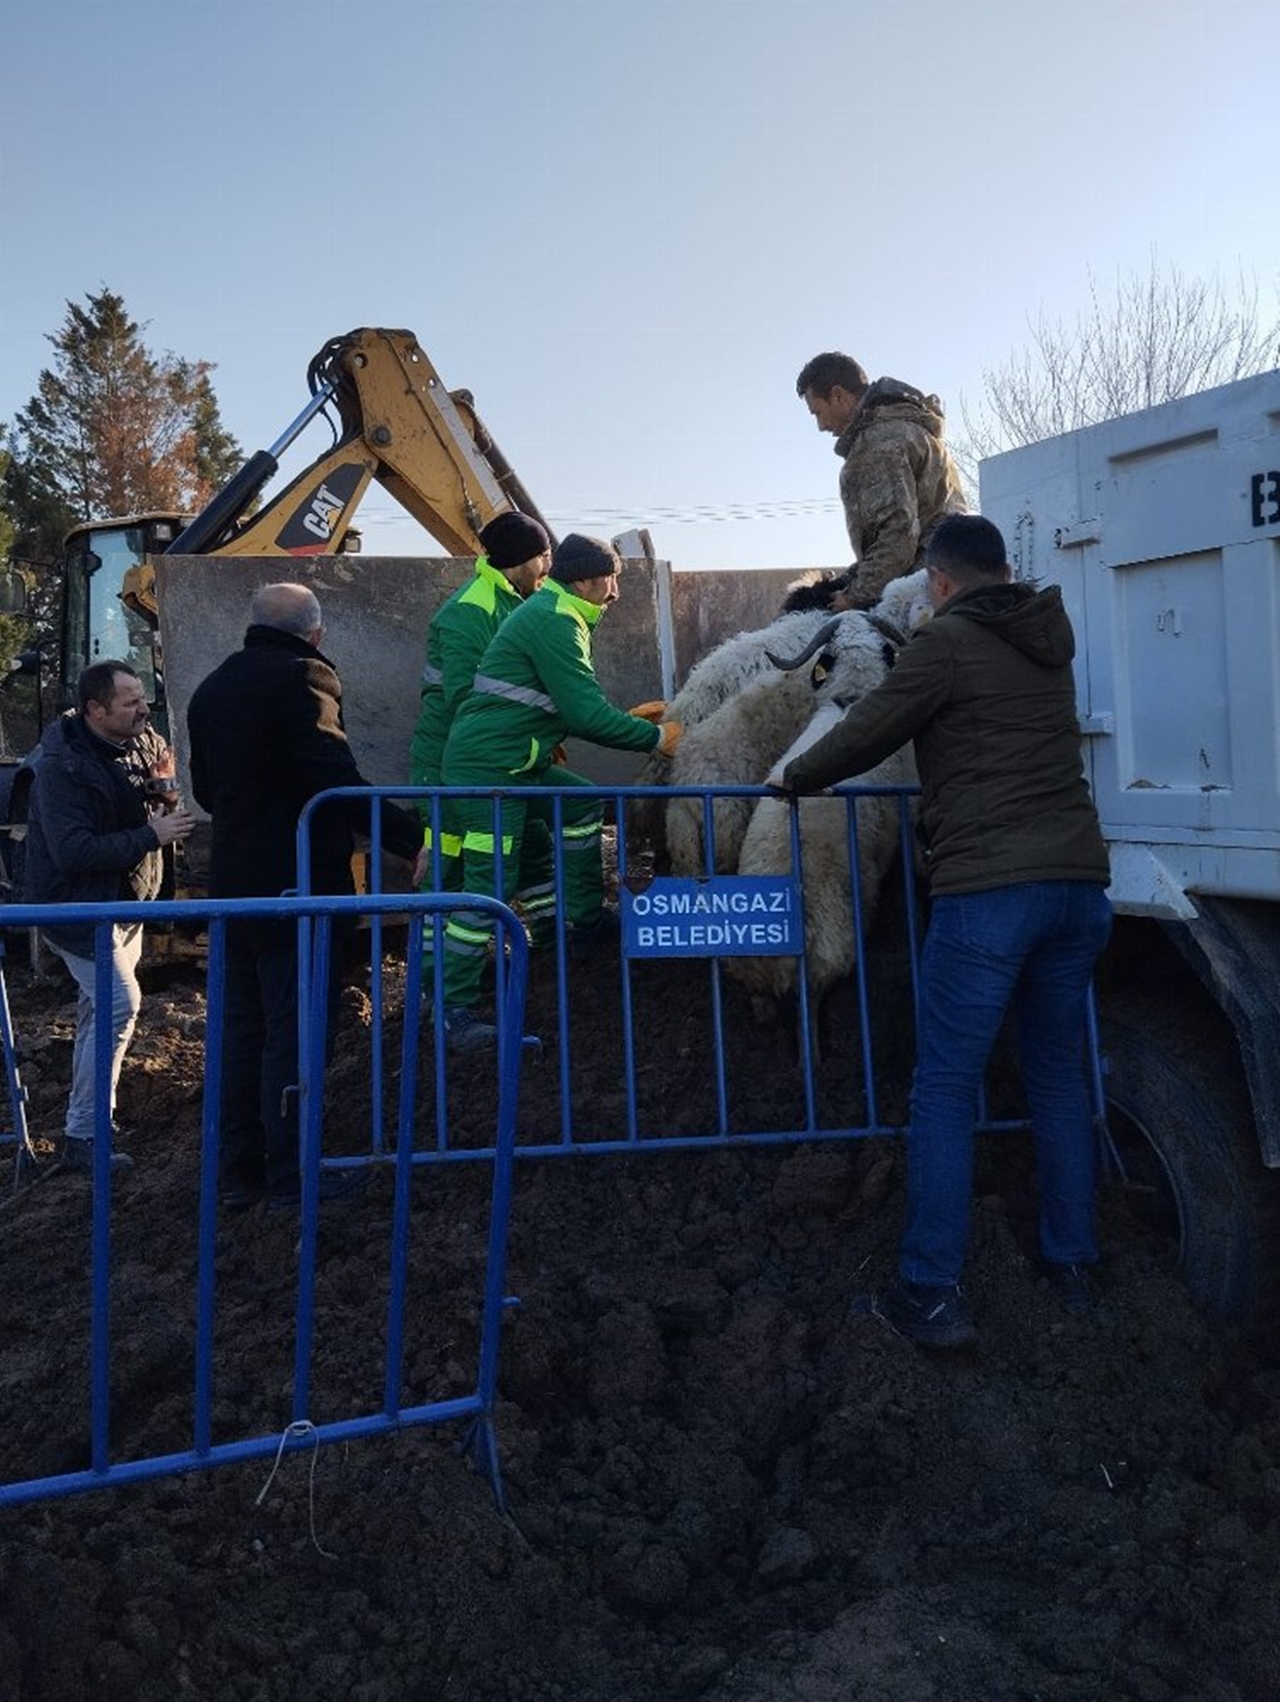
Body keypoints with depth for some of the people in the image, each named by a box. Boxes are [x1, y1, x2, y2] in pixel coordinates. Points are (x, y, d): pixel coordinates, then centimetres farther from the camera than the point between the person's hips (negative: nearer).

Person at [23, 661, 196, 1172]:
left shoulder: (143, 742, -1)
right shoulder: (62, 766, -24)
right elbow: (72, 852, -29)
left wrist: (164, 795, -5)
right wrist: (149, 836, -30)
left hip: (125, 900, 9)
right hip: (80, 906, -9)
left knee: (99, 1004, 20)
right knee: (119, 1004, -16)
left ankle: (88, 1105, 38)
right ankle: (82, 1138, -8)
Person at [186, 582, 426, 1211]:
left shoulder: (211, 688, 13)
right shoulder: (302, 679, -13)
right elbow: (338, 780, -22)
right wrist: (409, 838, -18)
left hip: (233, 884, 8)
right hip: (299, 887, -8)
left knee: (241, 1025, 14)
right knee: (294, 1032, 0)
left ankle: (237, 1172, 23)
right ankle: (290, 1176, 9)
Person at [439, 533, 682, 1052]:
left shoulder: (553, 615, 19)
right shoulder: (554, 621, -14)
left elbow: (574, 708, 24)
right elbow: (585, 713, -20)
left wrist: (628, 718, 17)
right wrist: (655, 738, -10)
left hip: (514, 763, 11)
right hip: (488, 767, -11)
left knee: (583, 805, 21)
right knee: (491, 886, -9)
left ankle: (586, 923, 27)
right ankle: (454, 1009, -3)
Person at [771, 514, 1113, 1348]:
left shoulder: (946, 640, -3)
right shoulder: (1051, 639, 18)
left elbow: (869, 732, -1)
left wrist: (795, 777, 17)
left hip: (990, 890, -7)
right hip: (1078, 881, 7)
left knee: (945, 1088, -1)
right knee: (1060, 1075, 17)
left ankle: (933, 1294, 0)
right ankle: (1074, 1263, 25)